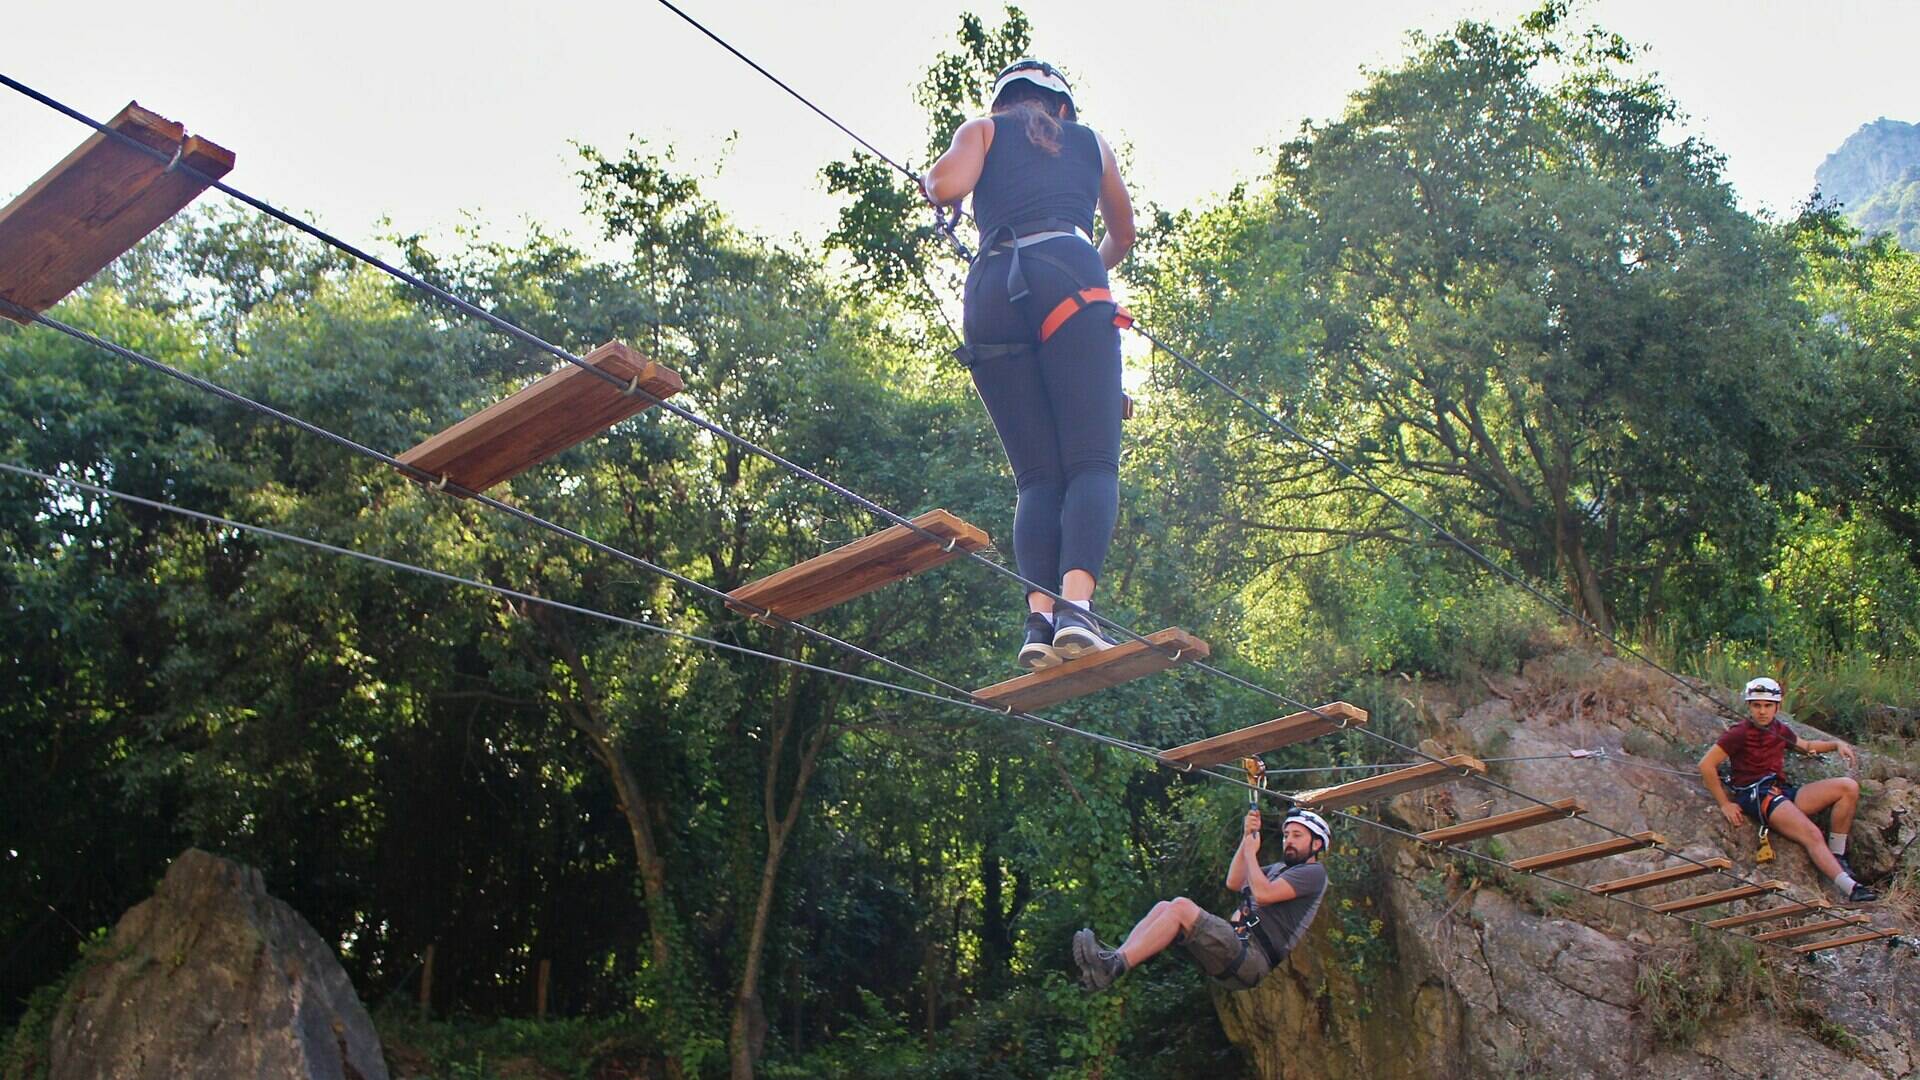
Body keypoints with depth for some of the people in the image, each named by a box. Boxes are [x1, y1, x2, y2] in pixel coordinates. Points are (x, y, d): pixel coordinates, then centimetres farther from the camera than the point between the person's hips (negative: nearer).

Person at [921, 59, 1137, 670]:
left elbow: (946, 185, 3)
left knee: (1038, 478, 2)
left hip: (991, 292, 2)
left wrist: (930, 184, 26)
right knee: (1092, 461, -9)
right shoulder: (1090, 140, 29)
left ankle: (1039, 617, -15)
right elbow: (1123, 235, 40)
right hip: (1070, 282, -1)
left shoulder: (983, 131, 25)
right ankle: (1076, 605, -30)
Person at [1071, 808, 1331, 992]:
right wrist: (1248, 837, 17)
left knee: (1181, 907, -25)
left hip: (1255, 957, -9)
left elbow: (1264, 894, -13)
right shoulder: (1282, 868, 31)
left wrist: (1251, 853, 1)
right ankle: (1110, 962, -23)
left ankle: (1114, 966, -35)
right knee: (1164, 907, -6)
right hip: (1240, 942, 9)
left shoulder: (1313, 872, 3)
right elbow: (1234, 883, 22)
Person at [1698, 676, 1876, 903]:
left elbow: (1806, 745, 37)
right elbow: (1706, 765, -11)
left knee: (1849, 787, -5)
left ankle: (1836, 856, -3)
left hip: (1784, 791, 8)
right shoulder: (1740, 733, -6)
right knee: (1812, 835, -29)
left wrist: (1836, 744, 17)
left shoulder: (1778, 730, 16)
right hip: (1757, 795, -8)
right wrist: (1725, 804, -9)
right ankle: (1850, 889, -40)